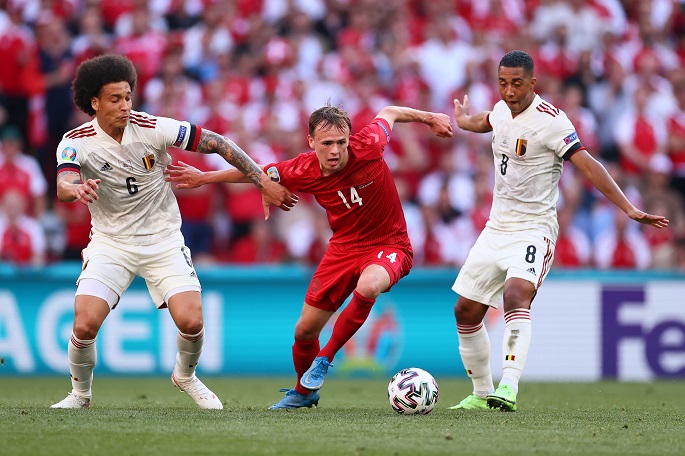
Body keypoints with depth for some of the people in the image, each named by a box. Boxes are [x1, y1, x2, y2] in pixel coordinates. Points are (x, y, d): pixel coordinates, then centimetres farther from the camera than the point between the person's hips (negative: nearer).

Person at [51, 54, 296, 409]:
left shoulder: (153, 128, -13)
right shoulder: (76, 142, -14)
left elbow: (217, 144, -7)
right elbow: (63, 186, -32)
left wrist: (265, 183, -9)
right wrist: (76, 189, -58)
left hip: (163, 241, 1)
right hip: (111, 243, 0)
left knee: (191, 322, -14)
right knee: (84, 324, -18)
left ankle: (185, 376, 20)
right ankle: (80, 394, 10)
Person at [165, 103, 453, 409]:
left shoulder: (367, 146, -23)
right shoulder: (303, 171, -16)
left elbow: (388, 113, -1)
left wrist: (429, 118, 9)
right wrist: (204, 178, 9)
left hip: (388, 245, -3)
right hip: (344, 245, 3)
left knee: (367, 287, -38)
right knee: (305, 330, 3)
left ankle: (325, 358, -13)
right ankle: (304, 392, 37)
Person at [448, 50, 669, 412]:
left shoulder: (550, 121, -17)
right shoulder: (502, 110, 5)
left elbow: (588, 165, -23)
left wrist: (629, 209, -31)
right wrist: (463, 120, 53)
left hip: (533, 229, -8)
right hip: (496, 228, 8)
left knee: (516, 295, -32)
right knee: (465, 311, 7)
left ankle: (508, 388, -45)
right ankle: (482, 393, 23)